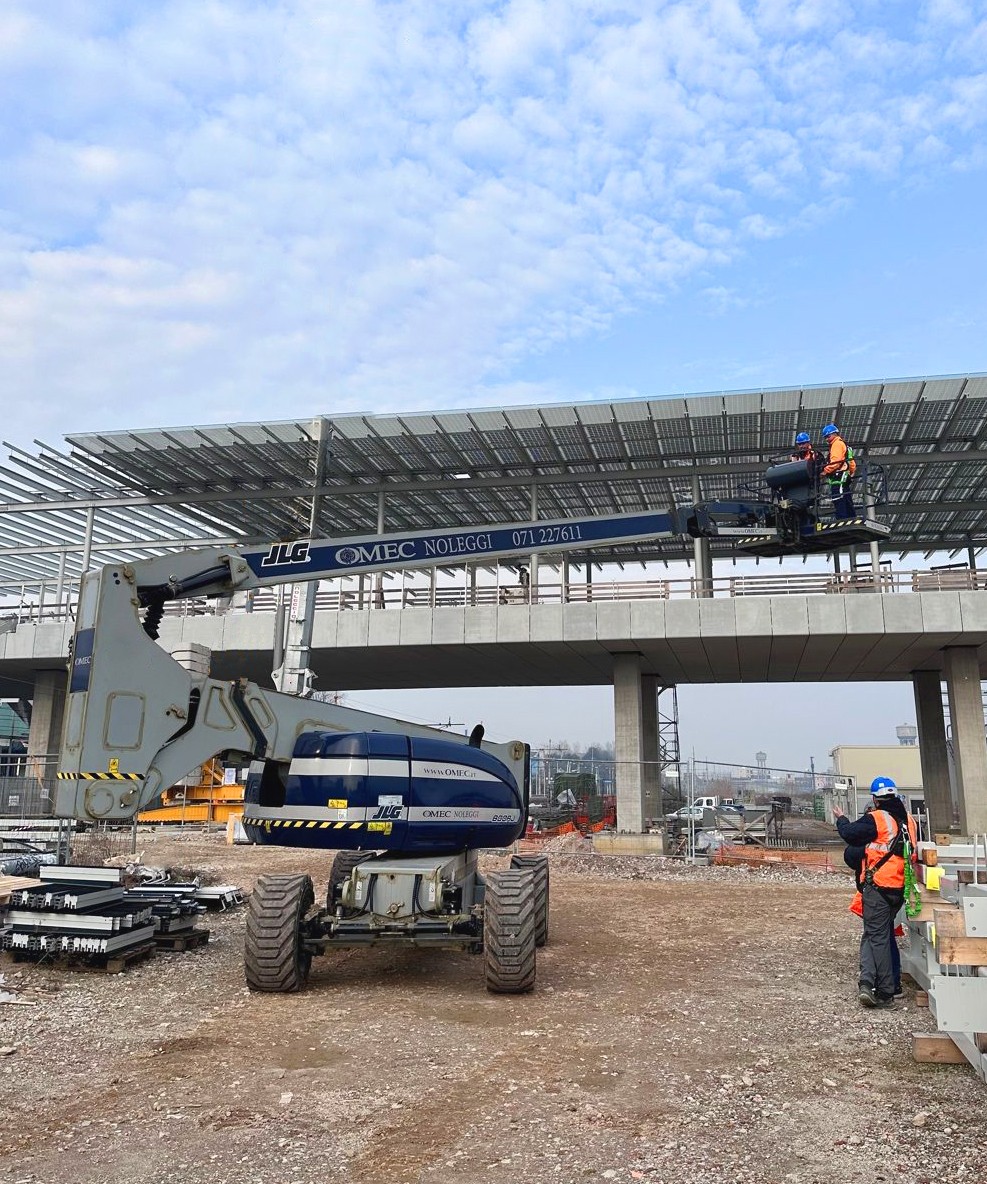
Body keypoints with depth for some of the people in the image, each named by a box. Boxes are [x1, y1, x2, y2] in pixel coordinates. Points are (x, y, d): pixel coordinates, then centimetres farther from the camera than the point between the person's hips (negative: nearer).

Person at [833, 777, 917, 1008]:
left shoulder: (876, 819, -12)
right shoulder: (909, 820, 9)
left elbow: (850, 834, -12)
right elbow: (913, 849, 21)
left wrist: (841, 819, 7)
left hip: (877, 887, -6)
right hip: (900, 887, 6)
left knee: (877, 936, 0)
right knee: (878, 934, 14)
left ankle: (885, 993, -1)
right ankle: (869, 983, 7)